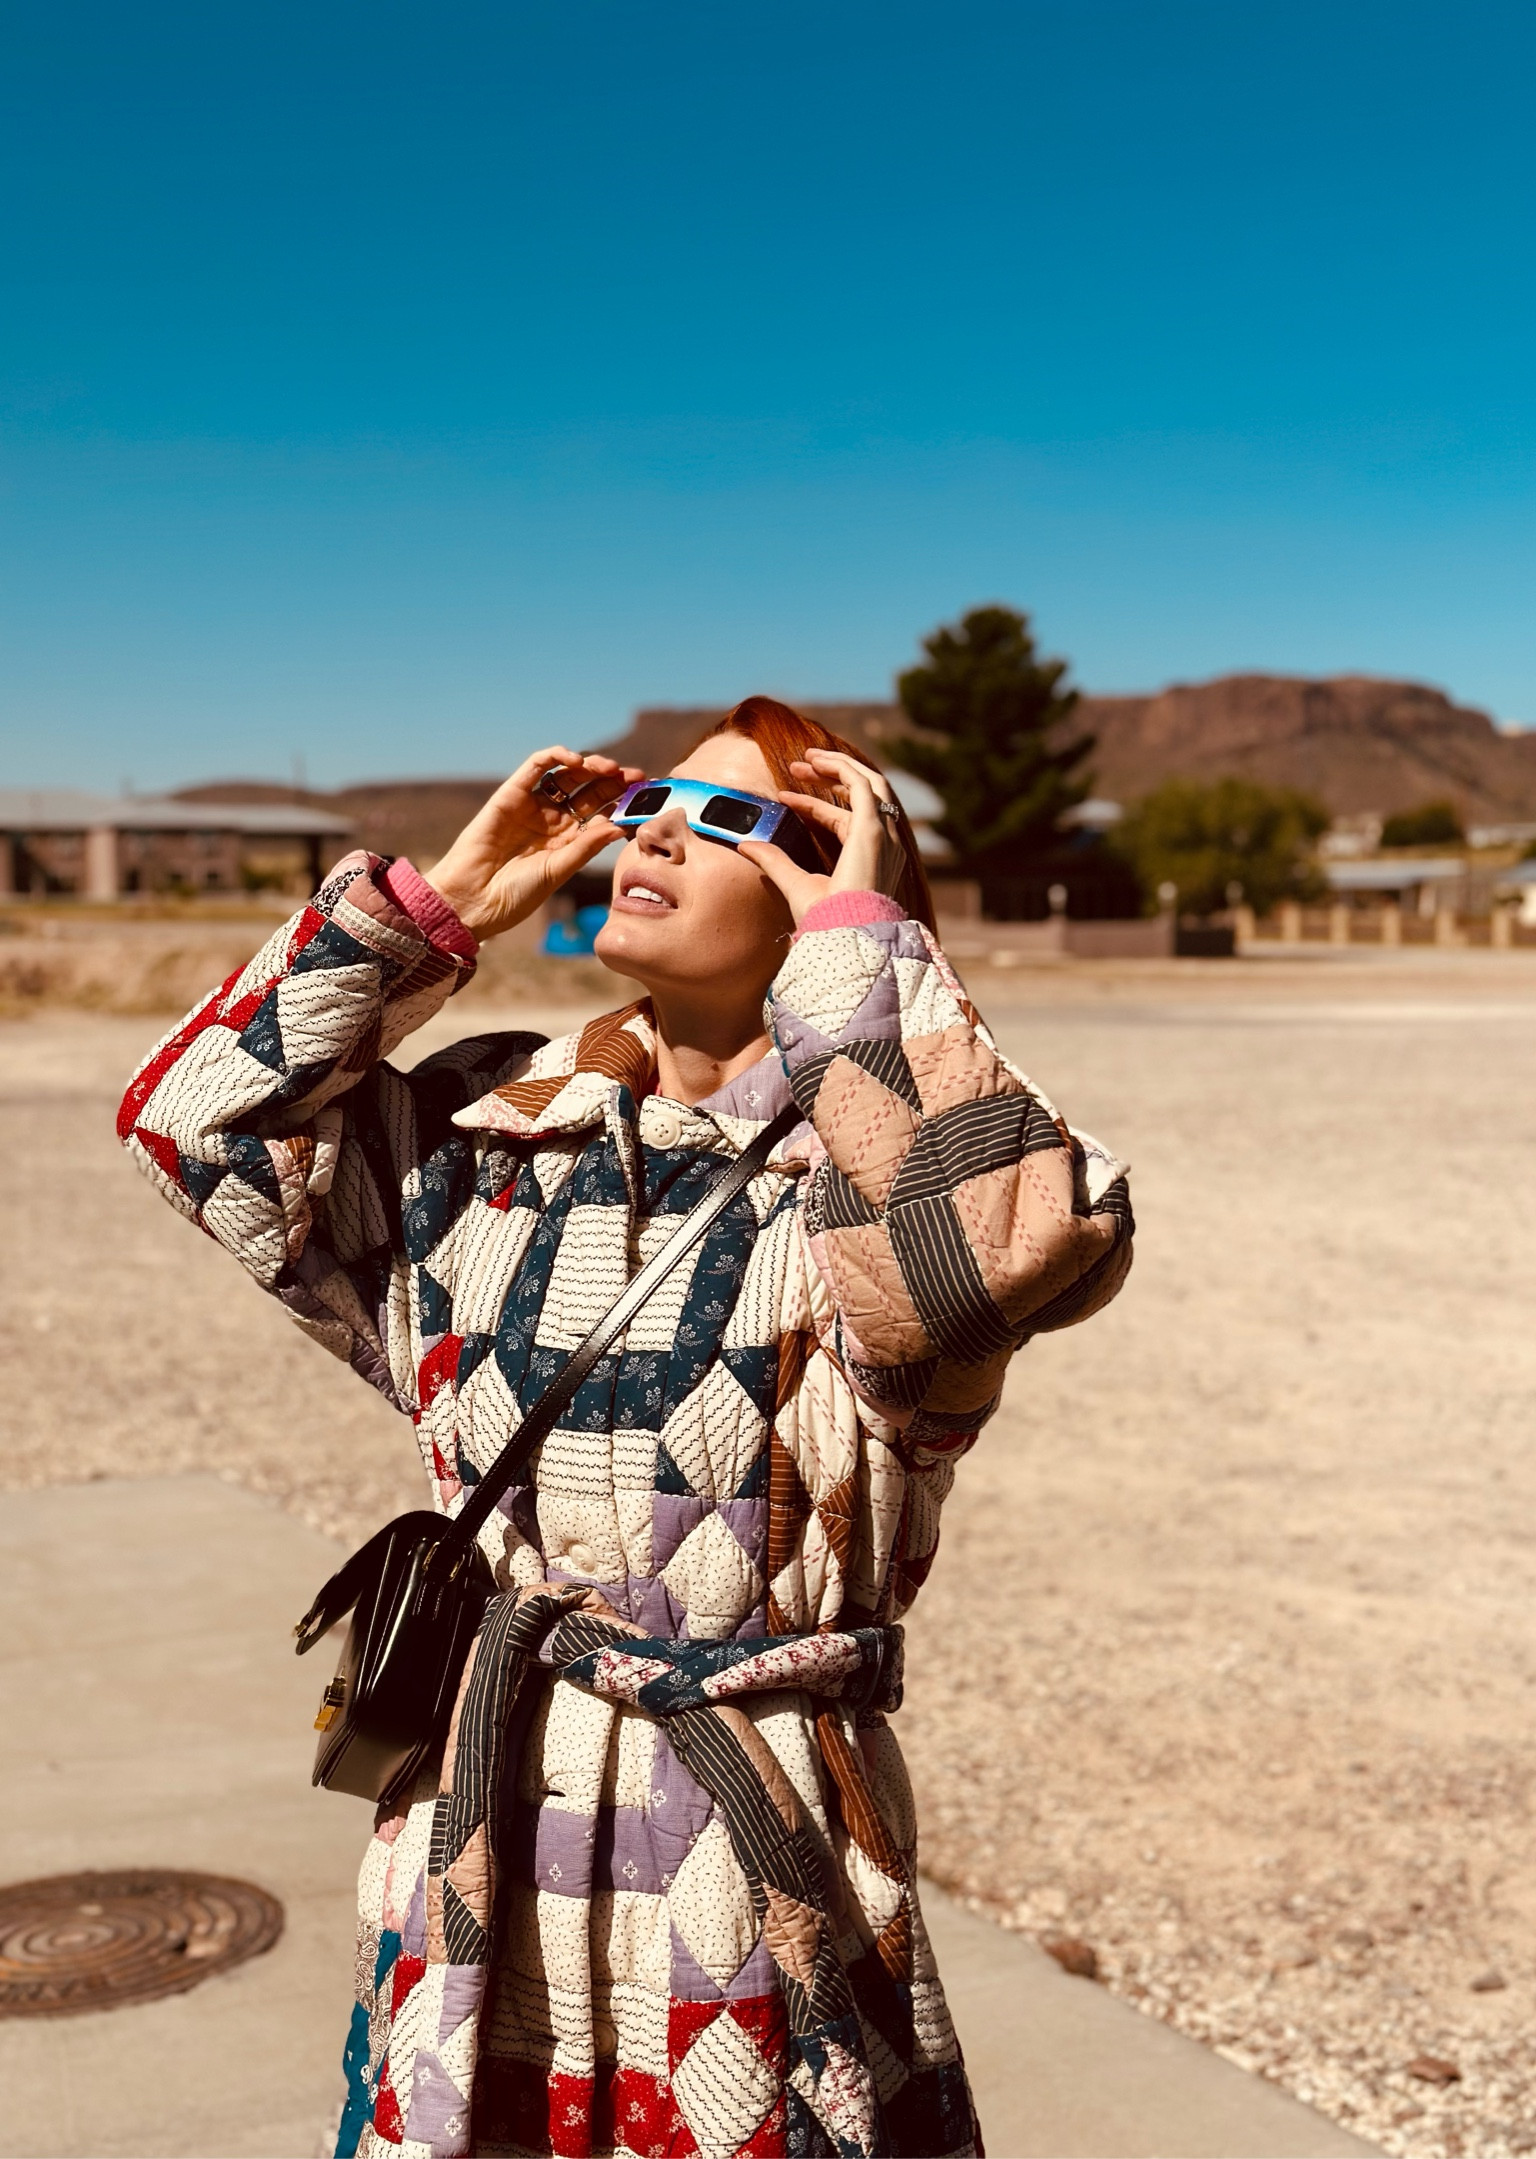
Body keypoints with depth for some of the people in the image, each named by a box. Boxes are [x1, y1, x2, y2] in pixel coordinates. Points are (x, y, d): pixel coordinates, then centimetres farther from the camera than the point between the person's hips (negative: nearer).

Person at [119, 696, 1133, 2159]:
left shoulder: (864, 1175, -11)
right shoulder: (489, 1132, 5)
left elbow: (1014, 1240, -33)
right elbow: (205, 1117, 6)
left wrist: (863, 936, -23)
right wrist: (433, 907, 1)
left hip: (756, 1847, -4)